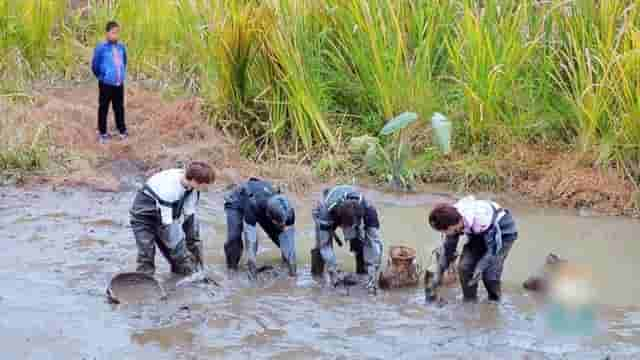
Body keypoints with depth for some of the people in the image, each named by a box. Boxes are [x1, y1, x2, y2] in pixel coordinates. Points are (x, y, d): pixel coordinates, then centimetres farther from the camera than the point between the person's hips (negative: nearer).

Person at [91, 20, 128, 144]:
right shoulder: (101, 48, -16)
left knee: (119, 107, 16)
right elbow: (95, 65, -8)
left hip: (119, 84, 4)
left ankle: (122, 130, 29)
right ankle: (102, 132, 17)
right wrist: (102, 77, 4)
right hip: (106, 84, -4)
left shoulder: (121, 47, -1)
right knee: (103, 108, 7)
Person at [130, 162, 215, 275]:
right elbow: (168, 225, -35)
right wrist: (183, 256, -30)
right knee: (146, 266, -20)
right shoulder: (168, 190, -39)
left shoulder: (191, 185, -17)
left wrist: (195, 246, -3)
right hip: (144, 218, -7)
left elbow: (190, 216, -5)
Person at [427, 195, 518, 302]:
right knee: (464, 267, -11)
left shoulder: (482, 221, -42)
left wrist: (480, 268, -35)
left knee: (490, 271, -17)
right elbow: (448, 247, -6)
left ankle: (494, 302, 7)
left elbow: (493, 247, -29)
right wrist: (439, 273, -5)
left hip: (503, 232, -6)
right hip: (479, 233, 6)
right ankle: (469, 301, 6)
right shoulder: (453, 219, -21)